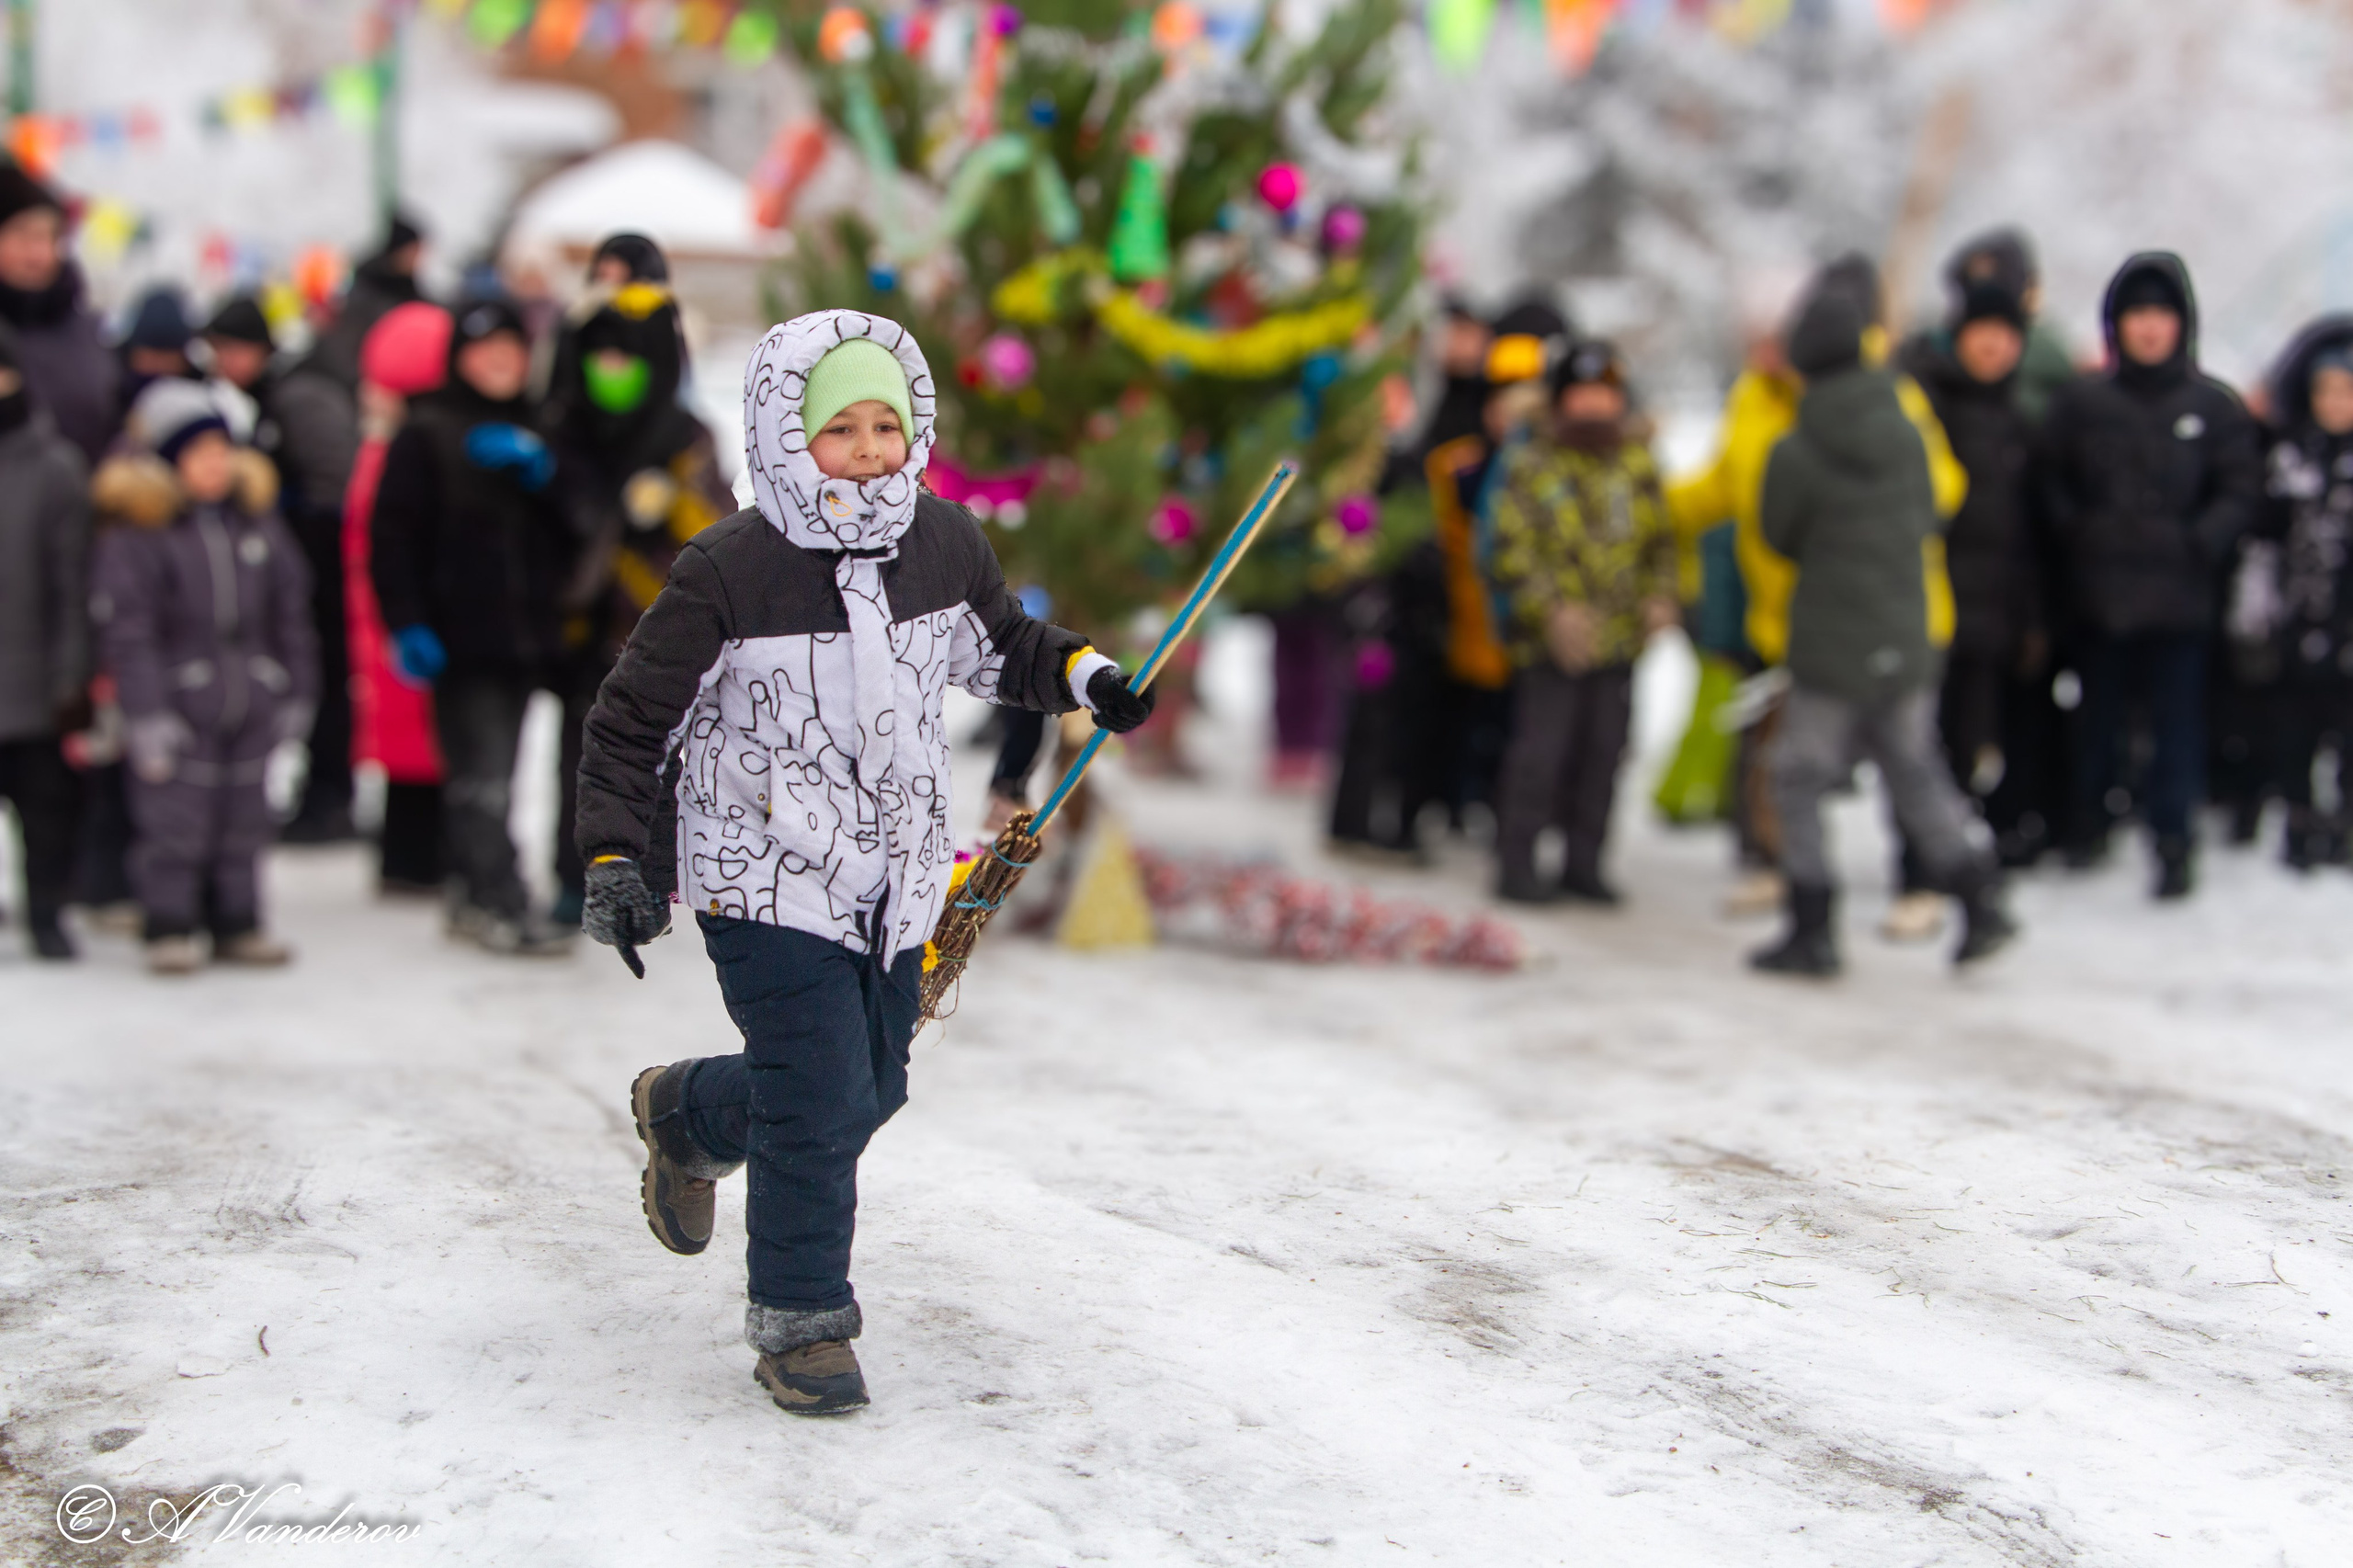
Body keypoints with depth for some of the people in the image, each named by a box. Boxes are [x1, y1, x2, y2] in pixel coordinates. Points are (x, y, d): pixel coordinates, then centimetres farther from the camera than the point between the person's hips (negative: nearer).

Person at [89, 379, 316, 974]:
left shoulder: (257, 519, 7)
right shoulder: (135, 534, -9)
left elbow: (291, 610, 13)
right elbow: (127, 630, -12)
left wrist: (297, 692, 12)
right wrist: (147, 713, -16)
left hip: (251, 709, 5)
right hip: (178, 710, -5)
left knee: (244, 820, 11)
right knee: (173, 823, -3)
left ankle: (237, 924, 22)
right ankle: (170, 930, 8)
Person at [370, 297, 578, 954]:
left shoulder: (533, 433, 17)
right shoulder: (426, 434, 0)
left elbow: (570, 530, 11)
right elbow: (392, 535, -3)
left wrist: (542, 474, -7)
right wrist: (408, 623, -13)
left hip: (526, 638, 5)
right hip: (461, 637, -5)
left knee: (484, 774, 10)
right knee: (482, 775, -11)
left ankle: (471, 897, 18)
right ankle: (501, 902, -10)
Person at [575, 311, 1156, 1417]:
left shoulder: (945, 544, -2)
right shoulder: (729, 571, -17)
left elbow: (997, 645, 20)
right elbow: (631, 721, -9)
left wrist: (1082, 675, 5)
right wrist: (616, 857, -17)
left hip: (896, 878, 6)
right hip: (768, 880, -6)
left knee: (872, 1086, 15)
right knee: (821, 1105, -11)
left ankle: (685, 1116, 45)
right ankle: (800, 1324, 11)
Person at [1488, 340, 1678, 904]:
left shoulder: (1637, 463, 12)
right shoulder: (1531, 464, -3)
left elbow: (1660, 541, 19)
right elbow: (1512, 552, -9)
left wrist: (1660, 596, 1)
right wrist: (1554, 610, -20)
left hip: (1619, 642, 5)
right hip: (1552, 643, -5)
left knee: (1603, 756, 9)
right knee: (1539, 752, -5)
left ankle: (1583, 863, 20)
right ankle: (1517, 863, 5)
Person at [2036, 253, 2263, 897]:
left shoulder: (2214, 406, 0)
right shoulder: (2081, 401, 2)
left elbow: (2240, 489, 1)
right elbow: (2050, 481, 8)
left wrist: (2201, 542, -12)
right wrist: (2076, 533, -6)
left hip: (2181, 600, -2)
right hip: (2099, 595, 2)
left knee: (2177, 720, 0)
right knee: (2097, 713, 14)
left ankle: (2172, 838, 7)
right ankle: (2090, 816, 31)